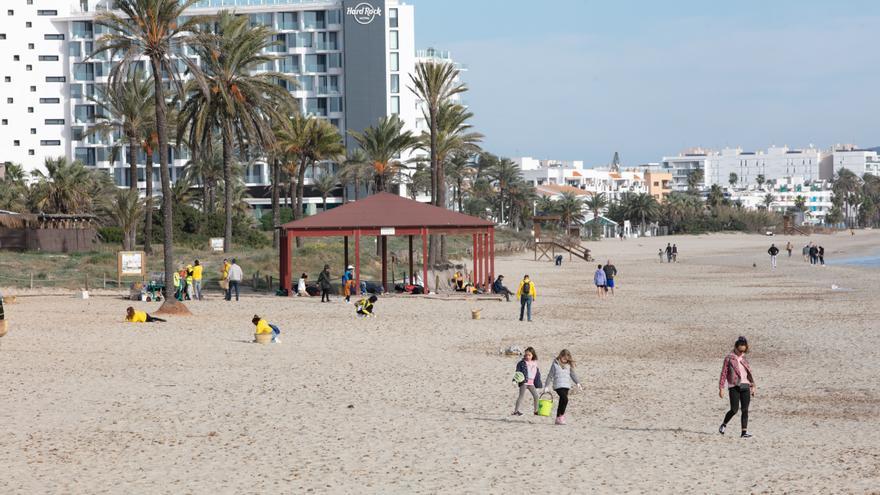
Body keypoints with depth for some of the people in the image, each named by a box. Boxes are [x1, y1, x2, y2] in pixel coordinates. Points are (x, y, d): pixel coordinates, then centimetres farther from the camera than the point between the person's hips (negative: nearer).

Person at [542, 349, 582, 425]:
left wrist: (577, 383, 3)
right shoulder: (555, 364, 0)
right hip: (558, 386, -5)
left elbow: (573, 374, 16)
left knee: (562, 402, 7)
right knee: (565, 399, -22)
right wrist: (546, 386, 3)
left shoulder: (568, 365, 12)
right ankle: (561, 416, -12)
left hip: (566, 386, 5)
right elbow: (550, 376, 3)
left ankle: (558, 418, 16)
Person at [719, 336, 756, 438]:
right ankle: (724, 425, 18)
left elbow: (749, 372, 20)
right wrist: (721, 388, -7)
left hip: (745, 386, 5)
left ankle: (744, 432, 0)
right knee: (734, 409, -7)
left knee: (745, 410, -1)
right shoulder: (729, 358, -2)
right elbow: (724, 373, -3)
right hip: (734, 386, -5)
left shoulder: (743, 358, 13)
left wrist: (752, 385, 19)